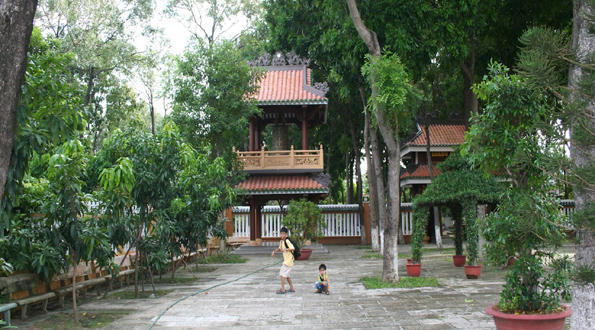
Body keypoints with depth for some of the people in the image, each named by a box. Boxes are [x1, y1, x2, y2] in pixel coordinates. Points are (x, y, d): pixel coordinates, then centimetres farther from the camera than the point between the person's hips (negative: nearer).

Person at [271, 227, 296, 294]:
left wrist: (286, 249, -40)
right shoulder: (281, 241, 10)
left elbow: (293, 248, -26)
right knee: (287, 274, 16)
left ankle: (282, 289, -7)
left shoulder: (287, 241, -18)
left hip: (289, 260, -10)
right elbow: (280, 248, 28)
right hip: (286, 260, 10)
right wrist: (274, 251, 15)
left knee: (282, 273, -10)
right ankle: (292, 288, 26)